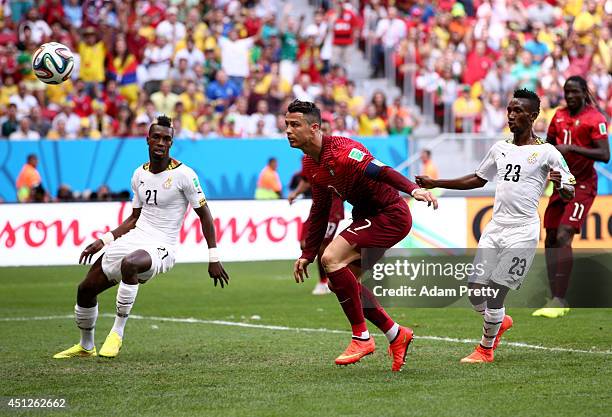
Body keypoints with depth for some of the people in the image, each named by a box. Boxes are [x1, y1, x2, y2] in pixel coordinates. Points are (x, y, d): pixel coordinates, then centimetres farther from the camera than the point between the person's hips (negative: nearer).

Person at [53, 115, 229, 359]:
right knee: (86, 289, 6)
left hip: (159, 247, -7)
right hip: (134, 238, 7)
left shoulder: (183, 175, -9)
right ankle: (86, 346, 30)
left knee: (129, 263, -40)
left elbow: (204, 215, -4)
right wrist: (103, 241, 12)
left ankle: (117, 333, -26)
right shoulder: (140, 174, 10)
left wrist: (213, 258, -8)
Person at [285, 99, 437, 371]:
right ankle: (396, 335, 22)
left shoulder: (341, 151, -22)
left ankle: (361, 338, -14)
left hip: (391, 215, -10)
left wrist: (413, 189, -52)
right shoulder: (310, 165, 7)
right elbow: (319, 210, 17)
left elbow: (379, 170, -36)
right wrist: (307, 254, 18)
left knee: (332, 259, -22)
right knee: (344, 279, 8)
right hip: (366, 217, 10)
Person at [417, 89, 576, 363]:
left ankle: (485, 349, 12)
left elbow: (569, 194, -4)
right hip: (494, 228, 6)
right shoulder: (500, 149, 14)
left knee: (494, 292, -8)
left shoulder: (546, 152, -4)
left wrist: (560, 185, -28)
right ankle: (501, 322, 34)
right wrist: (435, 184, 23)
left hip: (522, 231, -6)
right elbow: (478, 179, 27)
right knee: (475, 291, 3)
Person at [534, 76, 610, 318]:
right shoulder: (559, 116, 11)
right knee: (551, 240, 4)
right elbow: (549, 143, 27)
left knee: (563, 237, -19)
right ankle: (557, 300, 10)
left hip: (582, 185, -8)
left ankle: (558, 301, -19)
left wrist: (572, 148, -26)